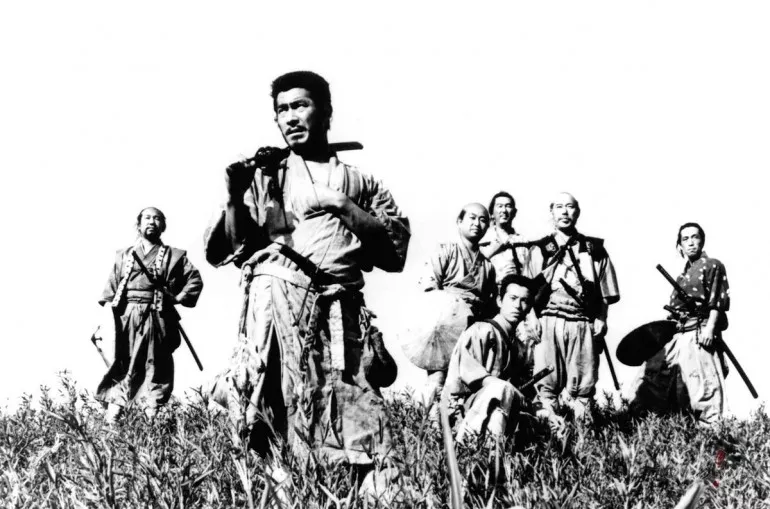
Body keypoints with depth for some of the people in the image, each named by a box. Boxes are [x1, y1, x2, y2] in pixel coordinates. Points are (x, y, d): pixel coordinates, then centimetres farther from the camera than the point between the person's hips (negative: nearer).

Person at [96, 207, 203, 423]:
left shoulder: (174, 256, 12)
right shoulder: (124, 255, 17)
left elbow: (195, 280, 8)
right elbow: (110, 289, 13)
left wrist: (179, 298, -5)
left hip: (157, 319, -1)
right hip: (126, 318, 1)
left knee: (155, 367, -2)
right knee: (121, 366, -1)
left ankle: (151, 418, -1)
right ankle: (110, 420, -2)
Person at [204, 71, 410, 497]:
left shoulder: (360, 183, 20)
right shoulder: (265, 174, 16)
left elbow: (395, 253, 7)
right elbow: (221, 252, 10)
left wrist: (342, 206, -1)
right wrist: (235, 199, -5)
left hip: (341, 310, 2)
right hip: (278, 296, -1)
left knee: (362, 438, -4)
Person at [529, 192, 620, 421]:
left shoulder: (594, 249, 14)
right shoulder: (540, 249, 13)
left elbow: (606, 292, 12)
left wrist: (600, 320, 0)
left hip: (583, 324, 1)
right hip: (548, 322, -1)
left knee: (583, 382, 1)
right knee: (547, 381, -5)